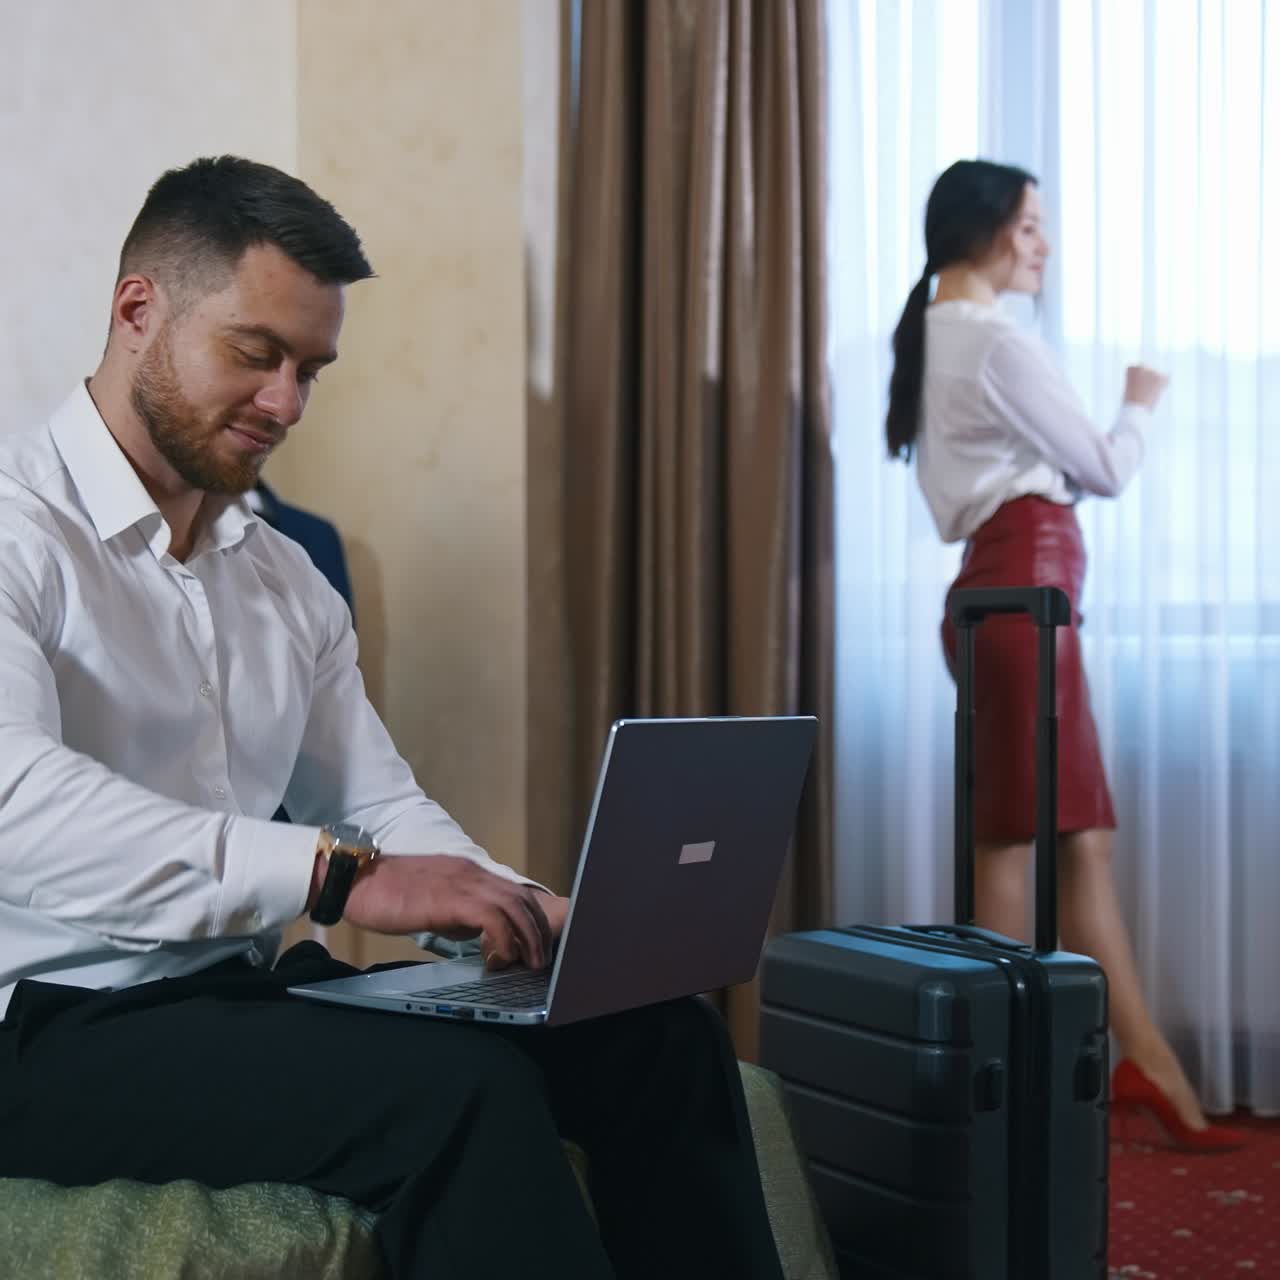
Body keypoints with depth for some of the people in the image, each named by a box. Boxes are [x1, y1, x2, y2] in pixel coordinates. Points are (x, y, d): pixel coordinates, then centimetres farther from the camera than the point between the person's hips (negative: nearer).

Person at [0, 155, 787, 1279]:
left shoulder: (288, 580, 16)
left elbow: (382, 810, 15)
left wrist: (521, 912, -6)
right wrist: (335, 876, -33)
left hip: (246, 990, 7)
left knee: (659, 1034, -8)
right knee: (461, 1089, -30)